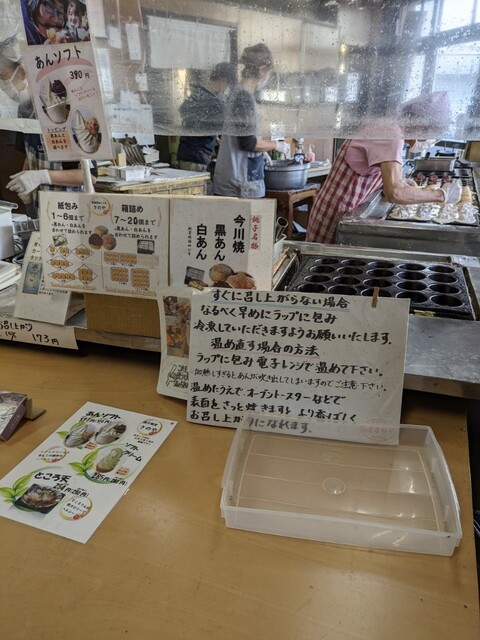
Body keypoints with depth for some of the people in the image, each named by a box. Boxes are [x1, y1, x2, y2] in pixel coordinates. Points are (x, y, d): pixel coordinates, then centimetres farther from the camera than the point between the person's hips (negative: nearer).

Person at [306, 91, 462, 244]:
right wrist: (441, 195, -19)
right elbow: (394, 193, -31)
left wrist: (401, 183, 11)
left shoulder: (384, 127, 10)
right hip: (335, 215, -9)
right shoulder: (393, 134, -18)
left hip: (341, 210, 9)